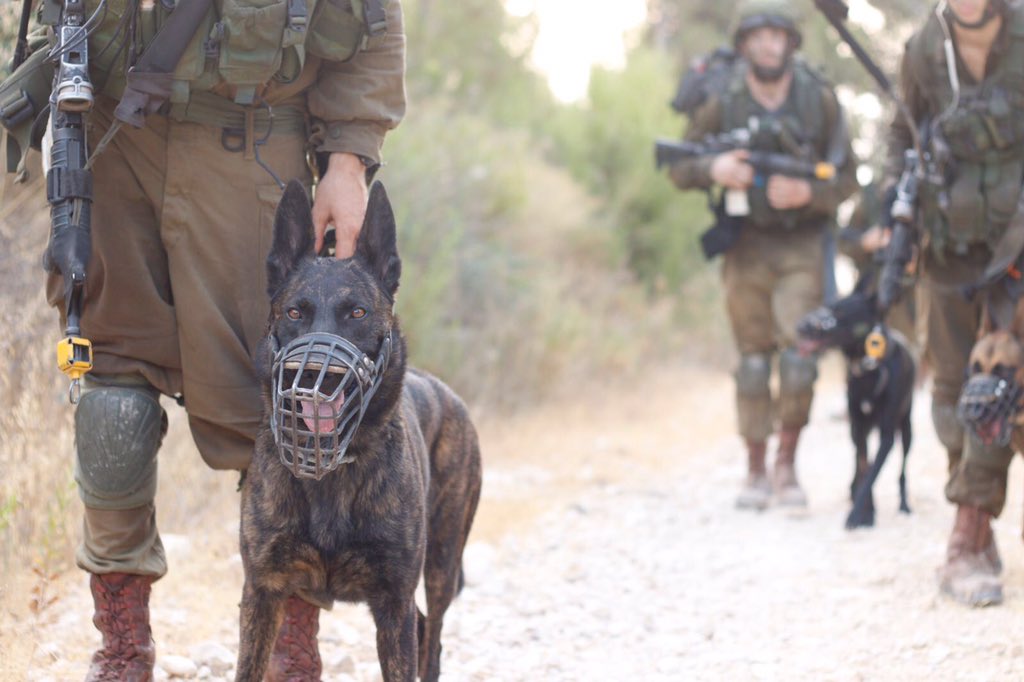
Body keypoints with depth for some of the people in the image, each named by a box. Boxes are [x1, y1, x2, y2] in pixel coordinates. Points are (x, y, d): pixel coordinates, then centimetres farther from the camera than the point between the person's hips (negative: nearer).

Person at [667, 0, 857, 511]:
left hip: (802, 244, -1)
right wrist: (713, 170, -21)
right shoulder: (722, 104, -7)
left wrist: (808, 193, -20)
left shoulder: (819, 100, -7)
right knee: (753, 360, 4)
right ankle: (755, 472, 15)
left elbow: (847, 176, -1)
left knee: (799, 355, -12)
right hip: (745, 245, 1)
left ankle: (787, 465, 3)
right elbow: (678, 170, 1)